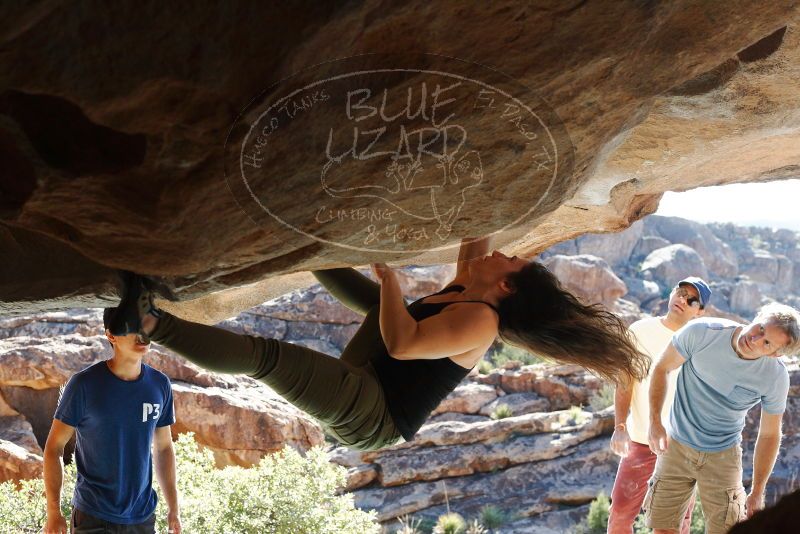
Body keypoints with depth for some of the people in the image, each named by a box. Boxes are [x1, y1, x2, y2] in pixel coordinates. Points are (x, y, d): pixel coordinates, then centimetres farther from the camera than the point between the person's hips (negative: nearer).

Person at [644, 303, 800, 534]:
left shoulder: (776, 378, -18)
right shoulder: (701, 332, -20)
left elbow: (769, 435, -5)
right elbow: (661, 369, -5)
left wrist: (757, 492, -2)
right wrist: (655, 421, -14)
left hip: (722, 456, -1)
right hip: (676, 446, 1)